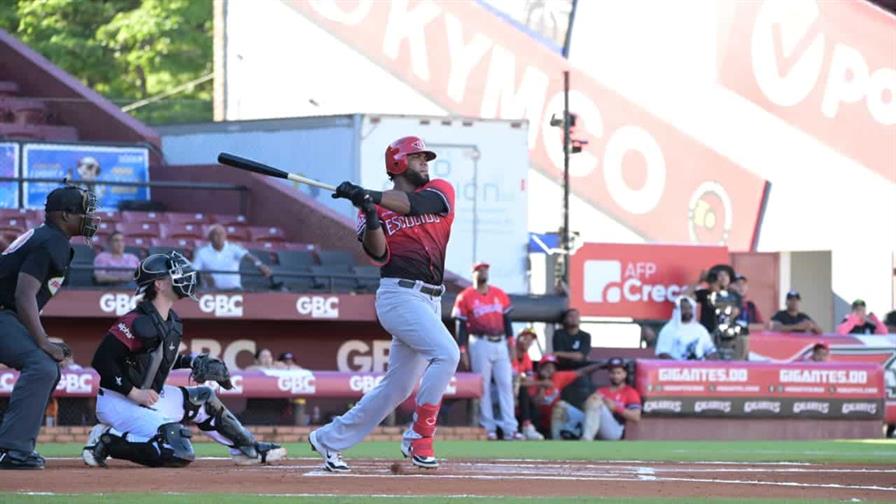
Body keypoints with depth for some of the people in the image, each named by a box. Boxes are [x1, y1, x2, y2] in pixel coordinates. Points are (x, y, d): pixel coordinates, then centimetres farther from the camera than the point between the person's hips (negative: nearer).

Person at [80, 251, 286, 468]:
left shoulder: (173, 323, 7)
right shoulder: (138, 322, -23)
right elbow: (102, 360, -26)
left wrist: (192, 361, 7)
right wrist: (135, 393, -25)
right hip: (119, 402, -10)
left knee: (202, 399, 17)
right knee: (180, 453, -21)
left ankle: (247, 448, 31)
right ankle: (108, 440, -14)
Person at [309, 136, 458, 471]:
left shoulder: (440, 191, 11)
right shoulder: (376, 208, 4)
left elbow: (417, 202, -12)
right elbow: (378, 254, -11)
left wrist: (370, 197, -24)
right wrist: (370, 216, -27)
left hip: (431, 301, 5)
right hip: (400, 294, -5)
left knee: (397, 387, 9)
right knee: (446, 353, -24)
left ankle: (330, 439, 21)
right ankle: (419, 436, -17)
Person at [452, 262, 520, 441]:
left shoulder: (499, 294, 11)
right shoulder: (465, 297, -1)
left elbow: (507, 320, 14)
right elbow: (461, 326, -3)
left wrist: (511, 346, 9)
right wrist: (462, 351, -8)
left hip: (500, 344, 4)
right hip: (480, 344, -4)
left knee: (506, 384, 1)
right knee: (483, 387, -3)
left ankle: (510, 429, 1)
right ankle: (488, 428, 1)